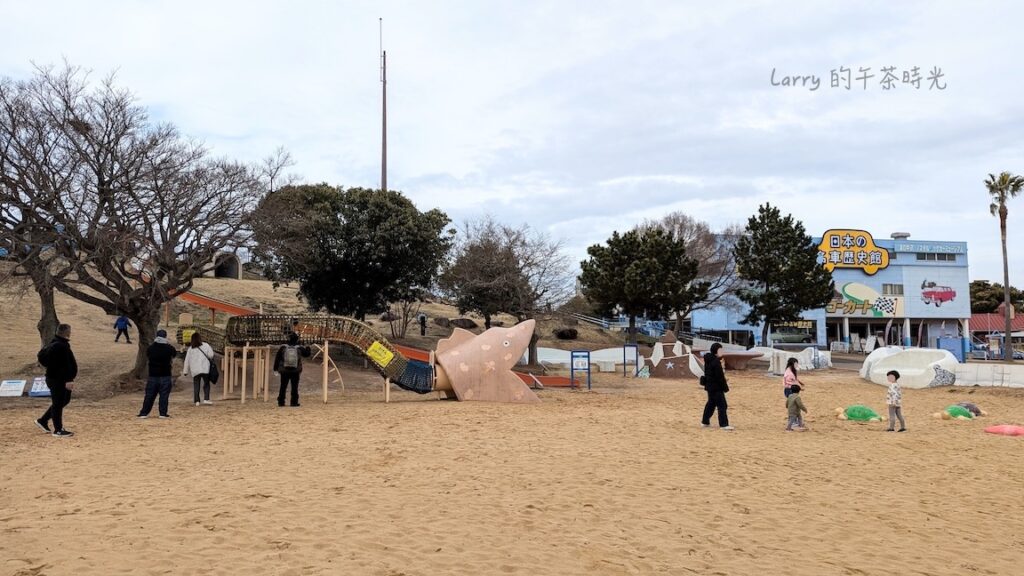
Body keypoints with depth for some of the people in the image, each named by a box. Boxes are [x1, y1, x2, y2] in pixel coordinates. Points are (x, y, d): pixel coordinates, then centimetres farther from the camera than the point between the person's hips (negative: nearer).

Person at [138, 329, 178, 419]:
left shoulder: (150, 348, -1)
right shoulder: (169, 348, -8)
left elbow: (147, 356, 17)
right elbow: (174, 354, 12)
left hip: (152, 375, 3)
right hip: (165, 376, -3)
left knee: (149, 395, 9)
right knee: (164, 395, 2)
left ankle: (144, 413, 11)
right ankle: (163, 413, 0)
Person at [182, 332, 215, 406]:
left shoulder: (190, 348, 9)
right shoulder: (205, 345, 1)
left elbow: (187, 360, 11)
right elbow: (211, 355, -2)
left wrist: (185, 371, 17)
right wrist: (211, 349, 20)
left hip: (194, 370, 2)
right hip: (205, 369, -2)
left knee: (196, 385, 7)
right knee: (206, 384, 5)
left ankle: (196, 400, 3)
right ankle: (206, 399, -6)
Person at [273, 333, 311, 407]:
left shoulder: (283, 348, -4)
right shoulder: (299, 348, -3)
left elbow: (277, 358, 0)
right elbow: (307, 354, 12)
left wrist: (275, 368, 10)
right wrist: (307, 348, 33)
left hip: (284, 371, 0)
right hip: (295, 371, 0)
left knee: (283, 387, 8)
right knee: (294, 387, 5)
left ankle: (281, 402, 9)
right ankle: (294, 402, 3)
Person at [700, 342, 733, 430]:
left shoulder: (708, 360, 10)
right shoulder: (716, 361, -19)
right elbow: (720, 376, -19)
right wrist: (725, 387, -13)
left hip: (709, 386, 10)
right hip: (716, 387, -10)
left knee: (711, 403, 19)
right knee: (722, 405, -5)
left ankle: (705, 422, 25)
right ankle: (724, 424, -6)